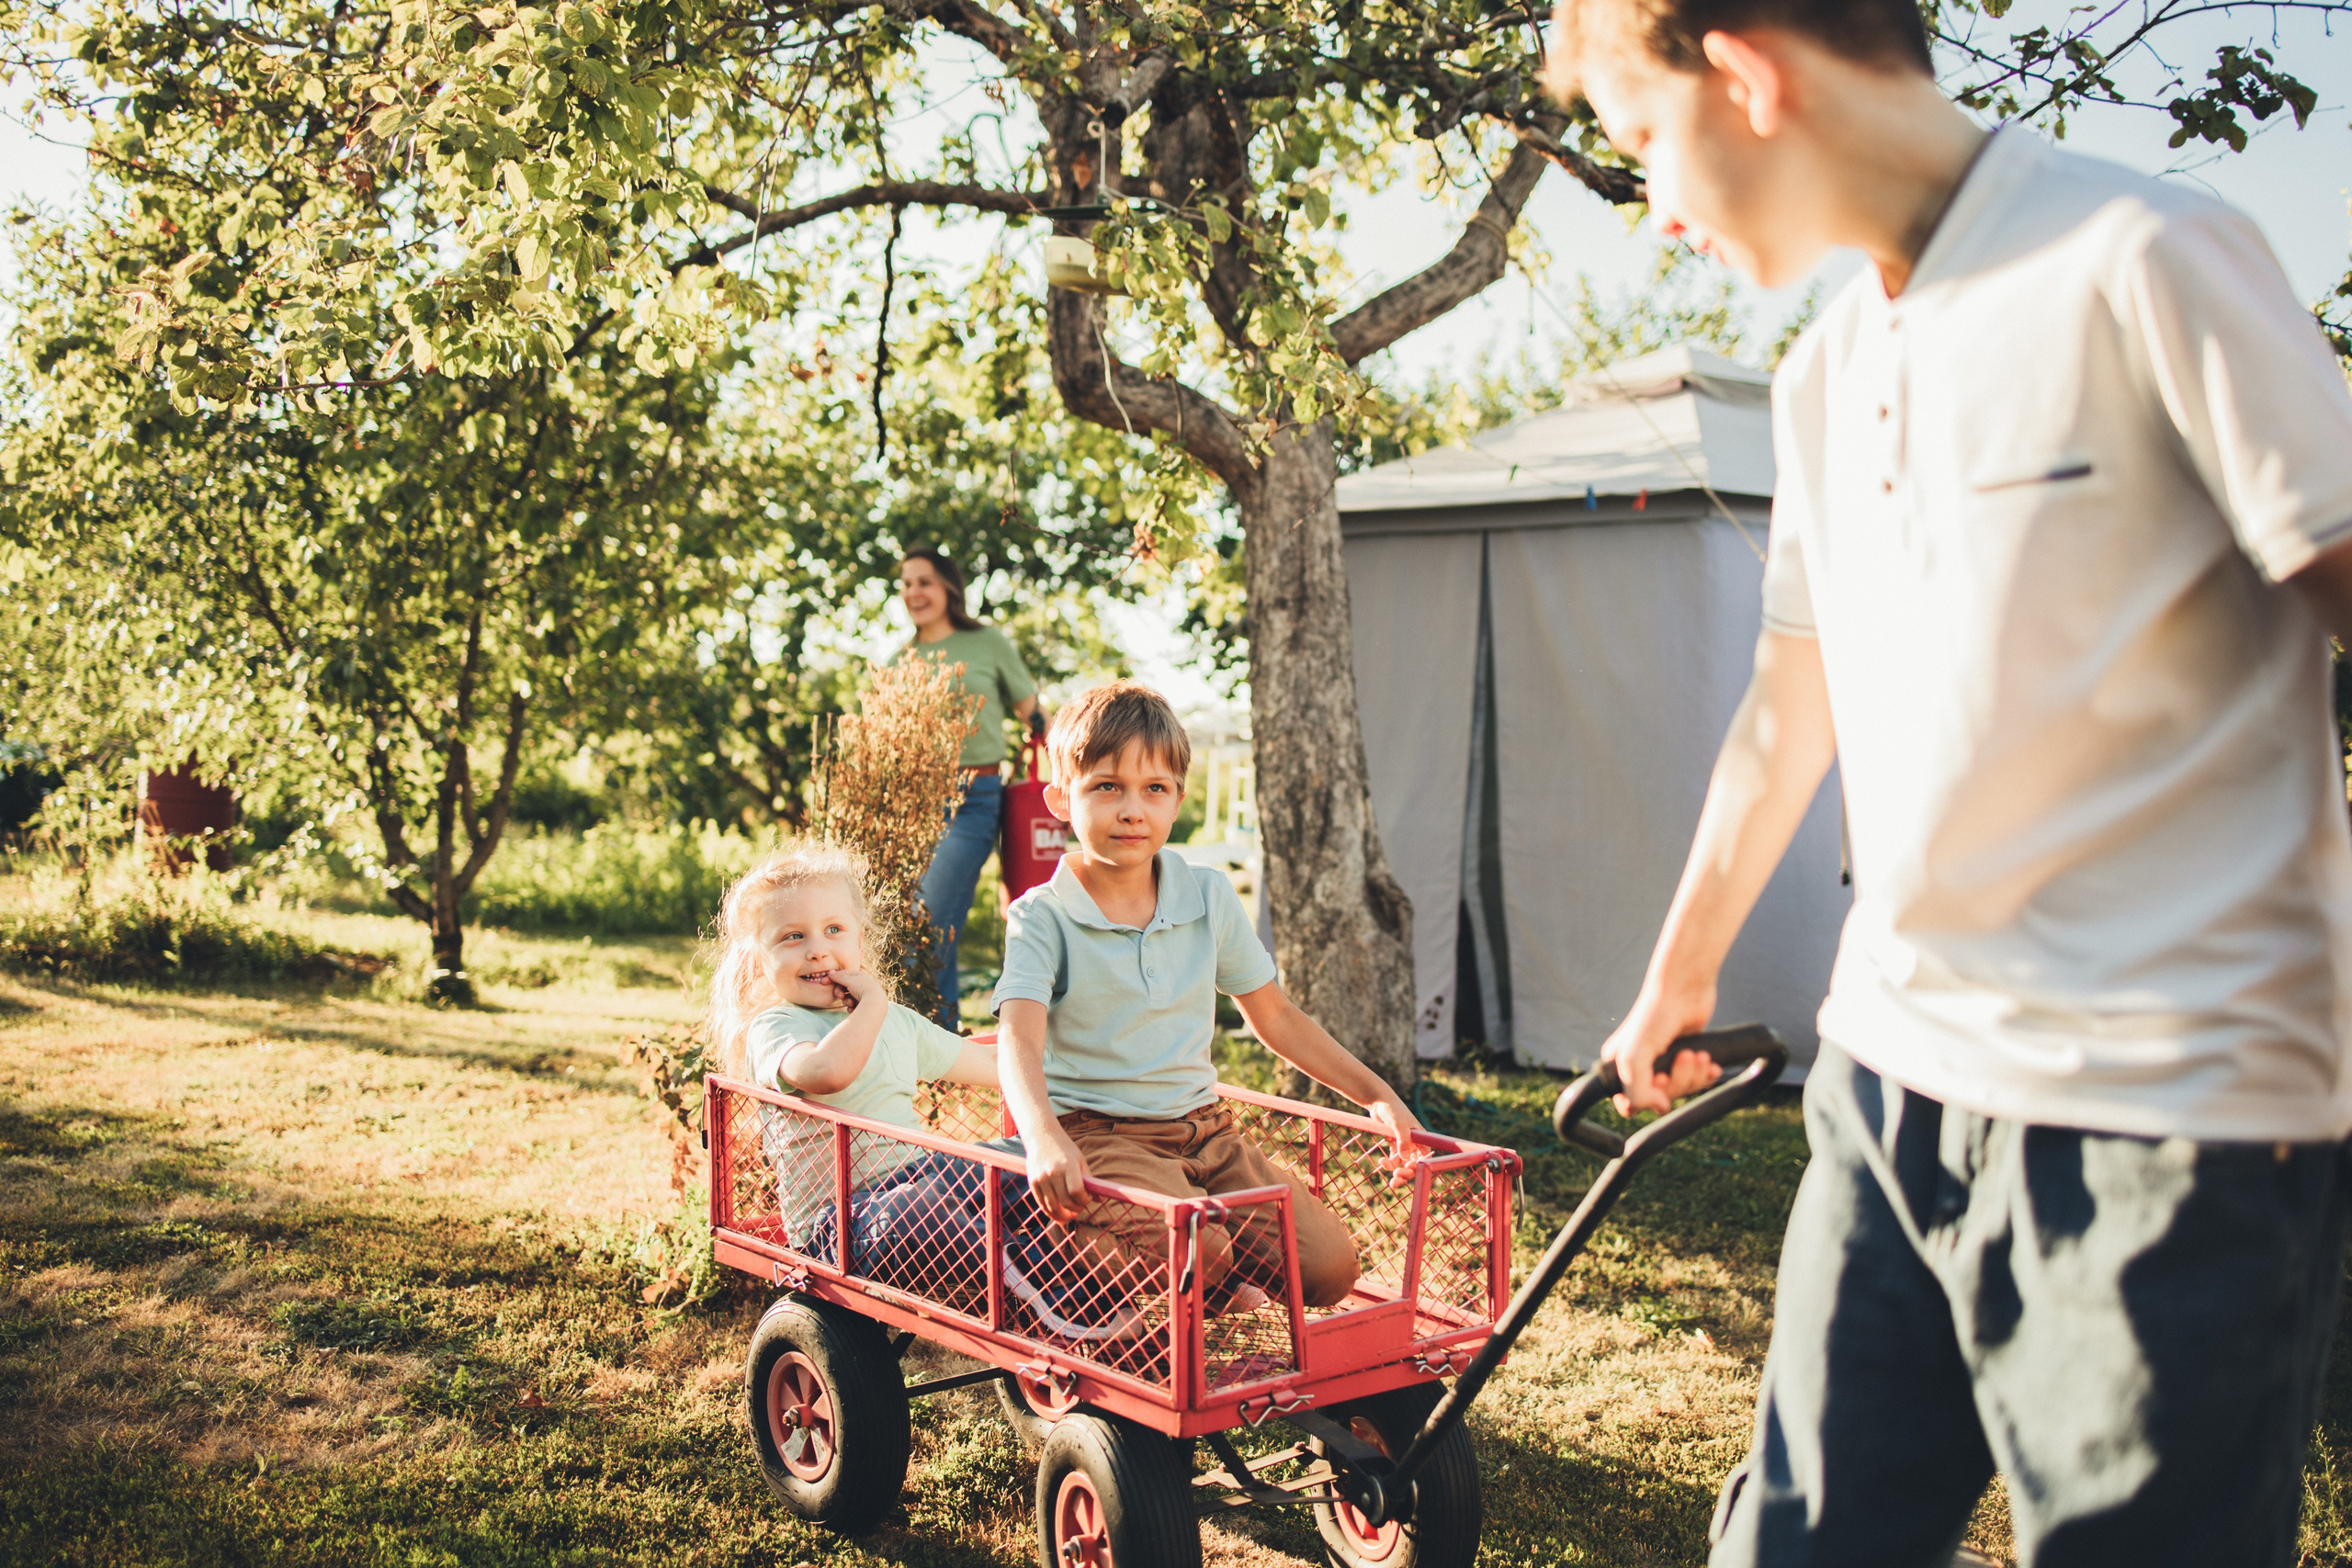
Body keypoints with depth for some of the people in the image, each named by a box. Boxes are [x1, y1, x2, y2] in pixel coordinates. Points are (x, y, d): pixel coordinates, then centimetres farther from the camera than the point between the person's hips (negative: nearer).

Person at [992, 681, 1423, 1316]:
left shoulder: (1210, 898, 7)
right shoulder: (1042, 917, -8)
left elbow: (1275, 1016, 17)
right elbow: (1021, 1039, -23)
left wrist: (1375, 1094, 13)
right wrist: (1043, 1138, -43)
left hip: (1203, 1126, 5)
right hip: (1097, 1136, -5)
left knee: (1328, 1268, -11)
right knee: (1201, 1256, -31)